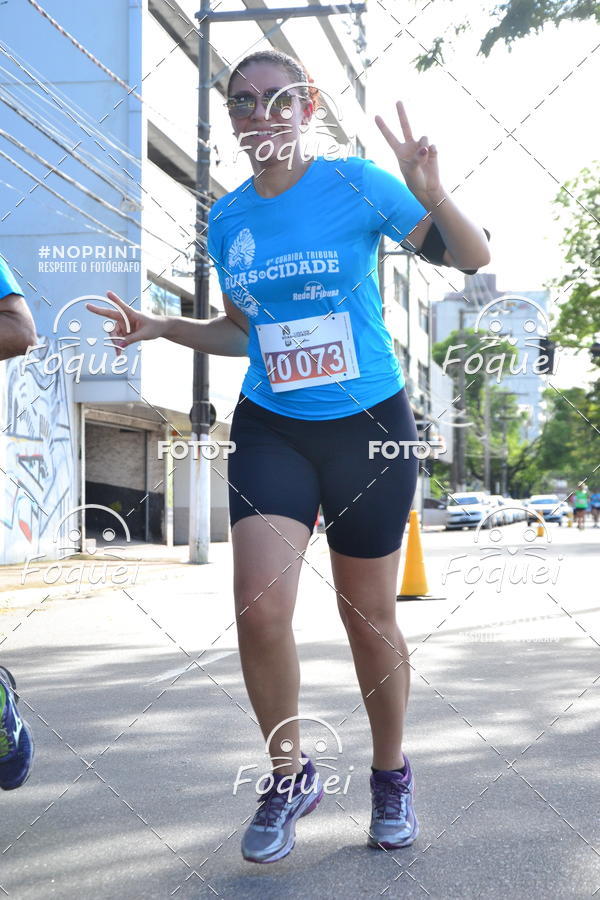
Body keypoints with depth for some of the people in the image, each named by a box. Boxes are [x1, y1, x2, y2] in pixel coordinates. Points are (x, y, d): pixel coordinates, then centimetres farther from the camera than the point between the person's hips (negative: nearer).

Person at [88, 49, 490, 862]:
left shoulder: (356, 184, -6)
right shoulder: (227, 219, 6)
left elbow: (473, 258, -7)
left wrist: (430, 194, -25)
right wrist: (161, 328, 3)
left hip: (369, 426, -2)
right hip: (271, 428, 3)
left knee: (370, 619, 6)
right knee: (260, 610, -15)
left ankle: (391, 777, 32)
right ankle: (290, 775, 11)